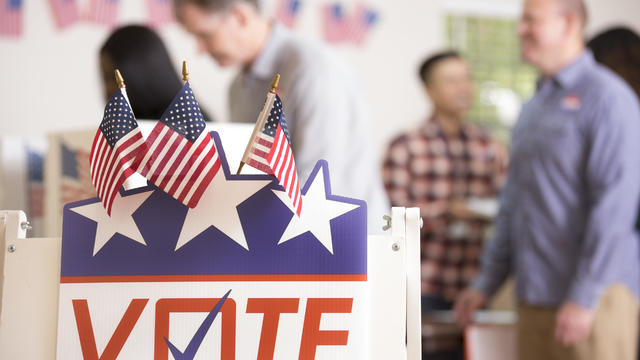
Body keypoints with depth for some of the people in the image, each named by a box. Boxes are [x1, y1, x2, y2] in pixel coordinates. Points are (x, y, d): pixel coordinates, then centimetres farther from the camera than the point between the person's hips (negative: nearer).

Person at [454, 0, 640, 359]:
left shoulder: (606, 96, -8)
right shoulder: (533, 109, 18)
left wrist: (585, 296, -19)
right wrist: (487, 282, 17)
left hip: (596, 294, -7)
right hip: (536, 296, 8)